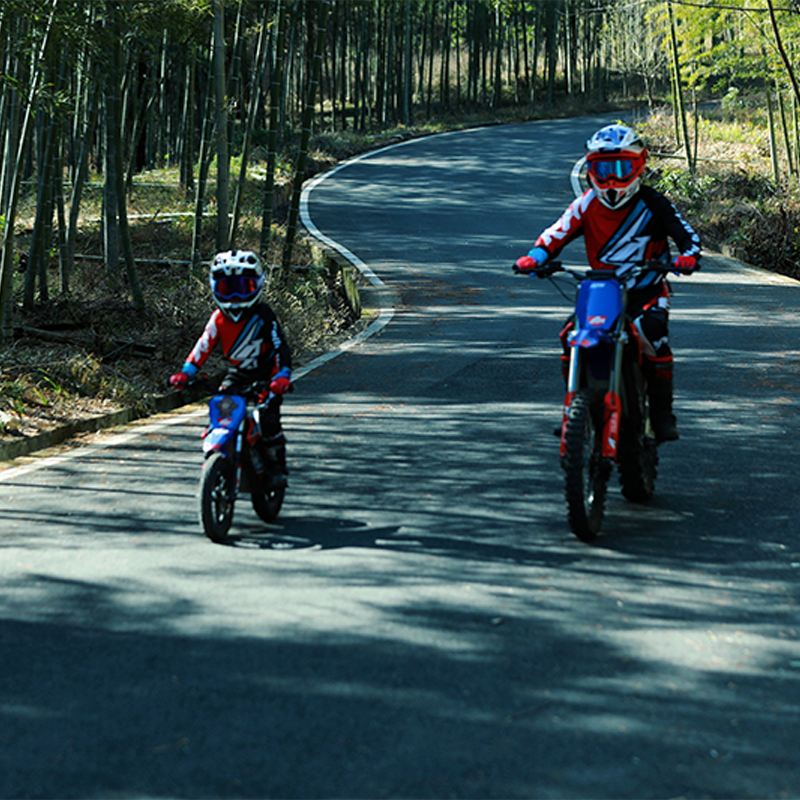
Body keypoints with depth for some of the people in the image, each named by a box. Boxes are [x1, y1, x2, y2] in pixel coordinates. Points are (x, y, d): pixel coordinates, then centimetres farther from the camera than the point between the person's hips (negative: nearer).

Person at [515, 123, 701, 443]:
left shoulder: (652, 204, -4)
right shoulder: (587, 204, 2)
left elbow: (686, 233, -5)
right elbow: (558, 231, -4)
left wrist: (688, 255, -28)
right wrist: (535, 256, -23)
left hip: (646, 292, -3)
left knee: (654, 338, -29)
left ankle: (662, 414, -14)